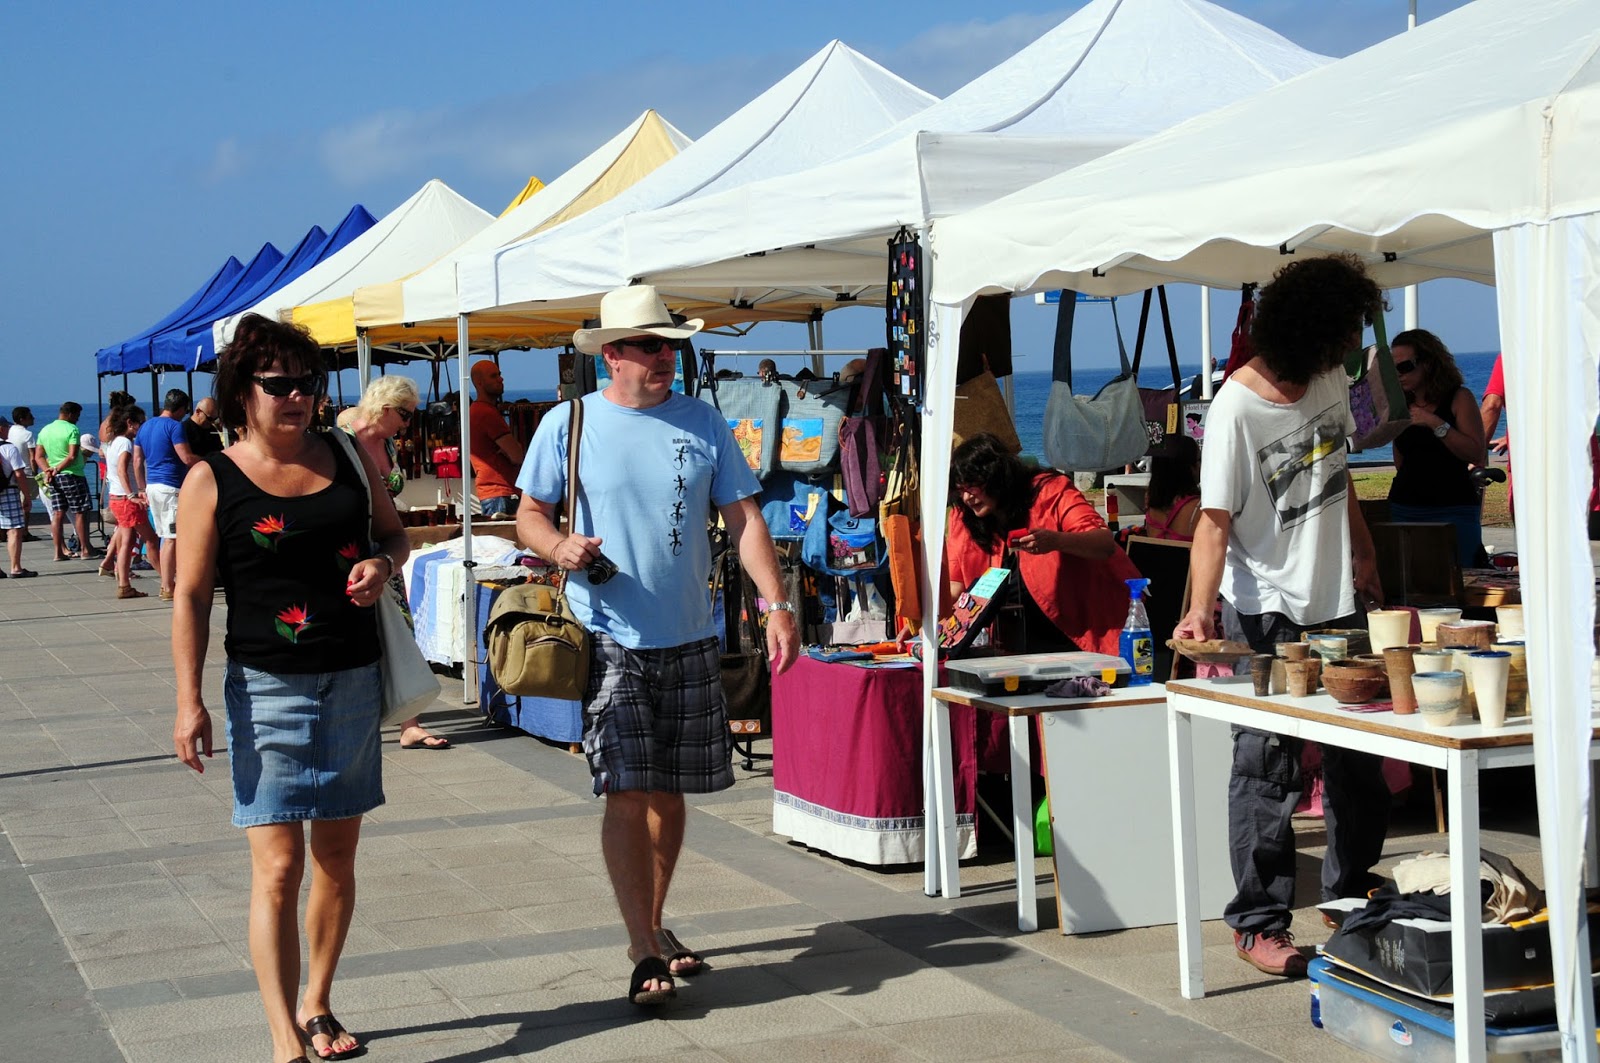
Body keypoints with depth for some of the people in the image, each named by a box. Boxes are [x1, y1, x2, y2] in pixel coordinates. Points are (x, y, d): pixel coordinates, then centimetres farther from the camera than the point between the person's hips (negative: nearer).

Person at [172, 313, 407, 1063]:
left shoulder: (346, 455, 6)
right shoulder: (211, 482, -5)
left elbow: (393, 530, 19)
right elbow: (191, 596, -5)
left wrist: (383, 562, -5)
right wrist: (189, 703, -11)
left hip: (352, 681, 4)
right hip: (269, 687, -4)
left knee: (337, 853, 13)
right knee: (278, 867, -10)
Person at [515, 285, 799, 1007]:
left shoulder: (702, 423, 6)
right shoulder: (568, 425, 0)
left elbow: (743, 518, 5)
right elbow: (528, 515, 5)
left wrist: (776, 604, -5)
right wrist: (560, 547, -18)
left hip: (689, 638, 3)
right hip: (610, 641, -3)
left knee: (670, 793, 10)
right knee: (628, 794, -8)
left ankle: (652, 926, 27)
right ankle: (644, 952, -3)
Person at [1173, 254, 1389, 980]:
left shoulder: (1331, 383, 3)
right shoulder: (1236, 410, -19)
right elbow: (1214, 520, -21)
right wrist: (1200, 608, -32)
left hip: (1338, 600, 7)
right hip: (1266, 612, -7)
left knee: (1358, 761, 14)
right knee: (1266, 768, -3)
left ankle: (1353, 894, 30)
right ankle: (1258, 923, 6)